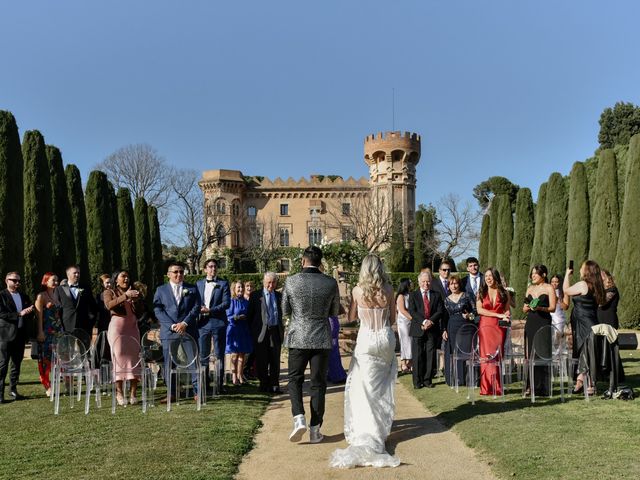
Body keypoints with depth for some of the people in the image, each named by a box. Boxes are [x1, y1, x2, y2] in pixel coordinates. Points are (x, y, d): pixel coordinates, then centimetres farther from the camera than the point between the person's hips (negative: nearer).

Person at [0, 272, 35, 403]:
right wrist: (19, 314, -19)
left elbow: (30, 313, 18)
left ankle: (13, 389, 20)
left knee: (17, 364, 11)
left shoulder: (24, 297, 15)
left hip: (20, 335, 6)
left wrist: (29, 311, -5)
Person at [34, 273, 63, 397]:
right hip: (47, 332, -6)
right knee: (46, 359, -1)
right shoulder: (41, 296, -3)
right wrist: (40, 332, -15)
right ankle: (47, 387, 6)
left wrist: (62, 330, 13)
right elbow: (39, 316, -9)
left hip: (58, 331, 6)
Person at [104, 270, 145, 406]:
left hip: (132, 328, 3)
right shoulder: (109, 292, 8)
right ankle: (119, 393, -2)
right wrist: (125, 296, -20)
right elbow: (109, 305, -14)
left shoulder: (133, 292, 18)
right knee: (119, 358, -6)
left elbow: (141, 311, 11)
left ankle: (133, 393, -2)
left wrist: (137, 300, -5)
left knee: (134, 358, -3)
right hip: (117, 327, -3)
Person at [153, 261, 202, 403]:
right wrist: (172, 325, -11)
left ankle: (197, 392, 1)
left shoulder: (192, 289, 11)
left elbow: (196, 308, 3)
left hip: (189, 331, 0)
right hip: (168, 332, 0)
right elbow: (158, 310, 1)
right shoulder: (161, 290, 10)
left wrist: (184, 323, -10)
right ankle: (171, 393, 10)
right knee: (169, 363, 2)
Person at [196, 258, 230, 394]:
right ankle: (205, 384, 17)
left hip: (218, 323, -3)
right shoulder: (198, 284, 12)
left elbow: (226, 303, -6)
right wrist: (199, 310, -7)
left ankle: (220, 384, 7)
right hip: (202, 323, 3)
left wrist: (210, 310, -14)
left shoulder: (223, 284, 2)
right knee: (203, 356, 7)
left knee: (219, 355, 2)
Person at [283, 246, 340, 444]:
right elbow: (334, 312, 8)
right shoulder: (331, 283, -4)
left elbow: (285, 310, 4)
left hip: (298, 338, -1)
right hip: (322, 339, 1)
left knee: (295, 379, 14)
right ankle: (315, 430, 12)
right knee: (318, 384, 9)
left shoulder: (291, 281, -7)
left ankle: (299, 418, -4)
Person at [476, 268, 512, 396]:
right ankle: (487, 388, -3)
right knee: (486, 356, -5)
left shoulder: (504, 293, 9)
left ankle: (496, 388, 3)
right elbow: (479, 310, -3)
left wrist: (506, 317, -15)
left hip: (499, 327, 0)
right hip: (485, 327, 0)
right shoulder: (481, 293, 8)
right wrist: (498, 315, -11)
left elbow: (507, 310, 9)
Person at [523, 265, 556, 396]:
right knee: (530, 354, 3)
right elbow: (524, 309, 18)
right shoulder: (530, 288, 18)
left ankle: (543, 388, -4)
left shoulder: (549, 288, 2)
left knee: (543, 353, -8)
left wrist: (540, 308, -21)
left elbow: (553, 308, -5)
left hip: (544, 323, -5)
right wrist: (527, 307, -4)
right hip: (530, 323, 5)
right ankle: (531, 386, 8)